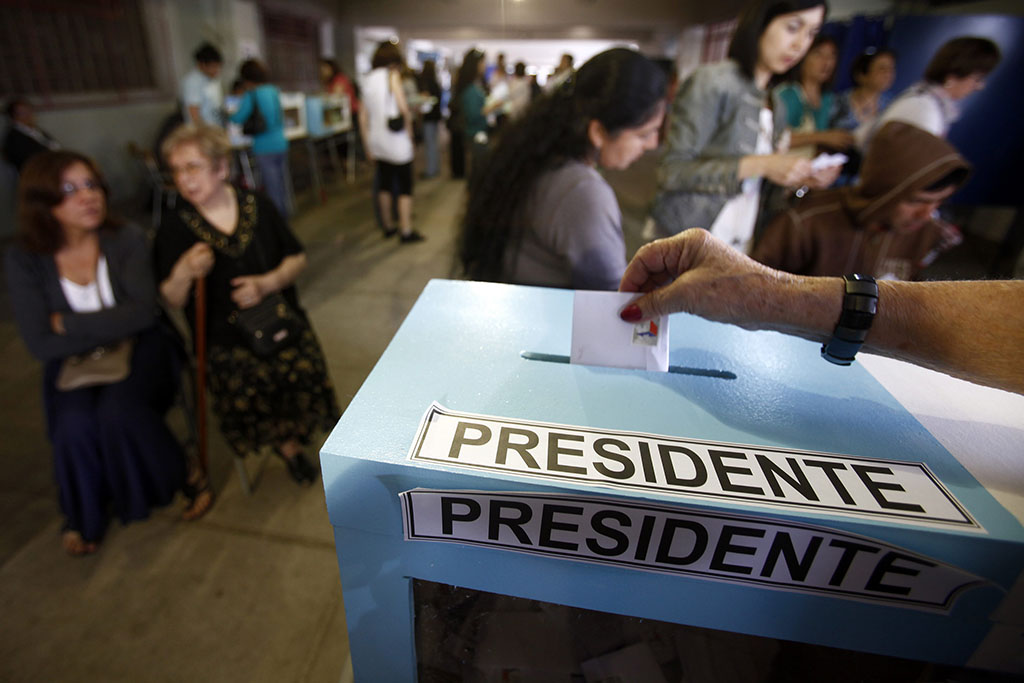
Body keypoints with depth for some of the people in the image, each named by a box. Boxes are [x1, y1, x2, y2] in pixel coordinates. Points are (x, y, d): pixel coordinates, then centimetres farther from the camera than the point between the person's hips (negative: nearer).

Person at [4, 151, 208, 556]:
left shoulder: (127, 239, -7)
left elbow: (142, 312, -16)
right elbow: (40, 344, -10)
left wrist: (68, 323, -13)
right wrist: (108, 326, -16)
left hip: (138, 350, -1)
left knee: (120, 411, -29)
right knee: (75, 425, -26)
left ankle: (180, 478, -1)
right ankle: (84, 515, 7)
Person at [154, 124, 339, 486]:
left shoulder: (257, 205, 7)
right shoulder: (175, 227, 2)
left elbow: (297, 258, 9)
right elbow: (171, 300, 3)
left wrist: (268, 283, -10)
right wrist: (183, 274, -19)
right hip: (224, 336, -1)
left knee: (305, 370, -24)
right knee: (243, 384, -28)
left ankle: (290, 437, 10)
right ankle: (286, 441, 5)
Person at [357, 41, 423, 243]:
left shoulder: (368, 79, 11)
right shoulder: (392, 75, -7)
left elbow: (363, 116, 11)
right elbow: (403, 107, -17)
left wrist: (368, 145, 15)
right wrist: (409, 128, -1)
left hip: (376, 140, 7)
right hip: (396, 141, -7)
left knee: (384, 184, 15)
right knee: (405, 186, 0)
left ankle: (388, 226, 25)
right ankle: (406, 230, 1)